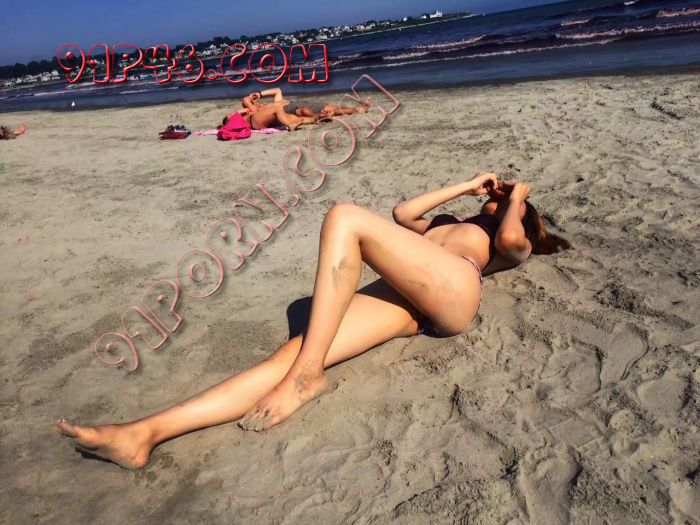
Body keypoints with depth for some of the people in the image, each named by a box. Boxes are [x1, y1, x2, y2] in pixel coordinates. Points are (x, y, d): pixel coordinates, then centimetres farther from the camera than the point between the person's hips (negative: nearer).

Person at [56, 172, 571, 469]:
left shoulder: (514, 245, 28)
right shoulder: (450, 222, 45)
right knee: (291, 352, -18)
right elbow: (402, 212, 38)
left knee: (345, 217, -25)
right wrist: (467, 185, 45)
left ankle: (307, 375, -31)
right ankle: (146, 433, -28)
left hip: (450, 291, -5)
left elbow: (509, 234, 4)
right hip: (403, 298, 5)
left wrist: (515, 197, 26)